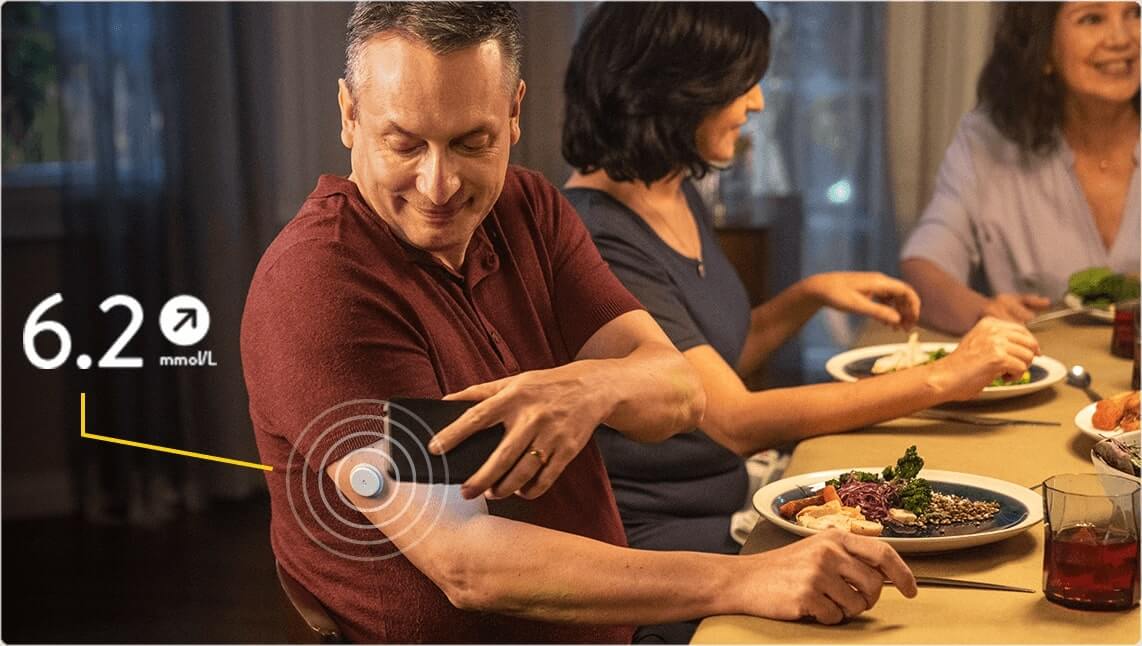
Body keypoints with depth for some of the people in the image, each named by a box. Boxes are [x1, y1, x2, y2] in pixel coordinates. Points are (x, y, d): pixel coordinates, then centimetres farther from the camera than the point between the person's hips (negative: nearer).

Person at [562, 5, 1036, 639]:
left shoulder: (678, 197, 8)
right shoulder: (594, 238, -21)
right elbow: (736, 421, -26)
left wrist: (810, 295, 5)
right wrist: (942, 378, -22)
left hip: (723, 509, 8)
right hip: (648, 541, -8)